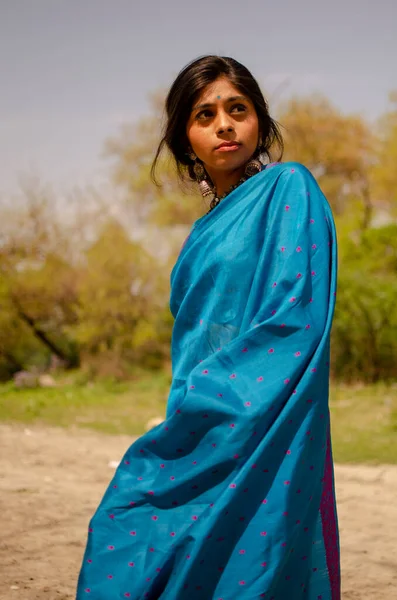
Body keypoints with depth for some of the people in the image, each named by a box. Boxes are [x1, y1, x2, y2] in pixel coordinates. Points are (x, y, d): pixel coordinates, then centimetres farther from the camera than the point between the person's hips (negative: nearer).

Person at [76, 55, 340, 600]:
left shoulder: (289, 189, -3)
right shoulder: (208, 230, 20)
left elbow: (296, 321, -14)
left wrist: (201, 395, -12)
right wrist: (183, 414, 7)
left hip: (259, 430, -7)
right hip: (204, 440, 7)